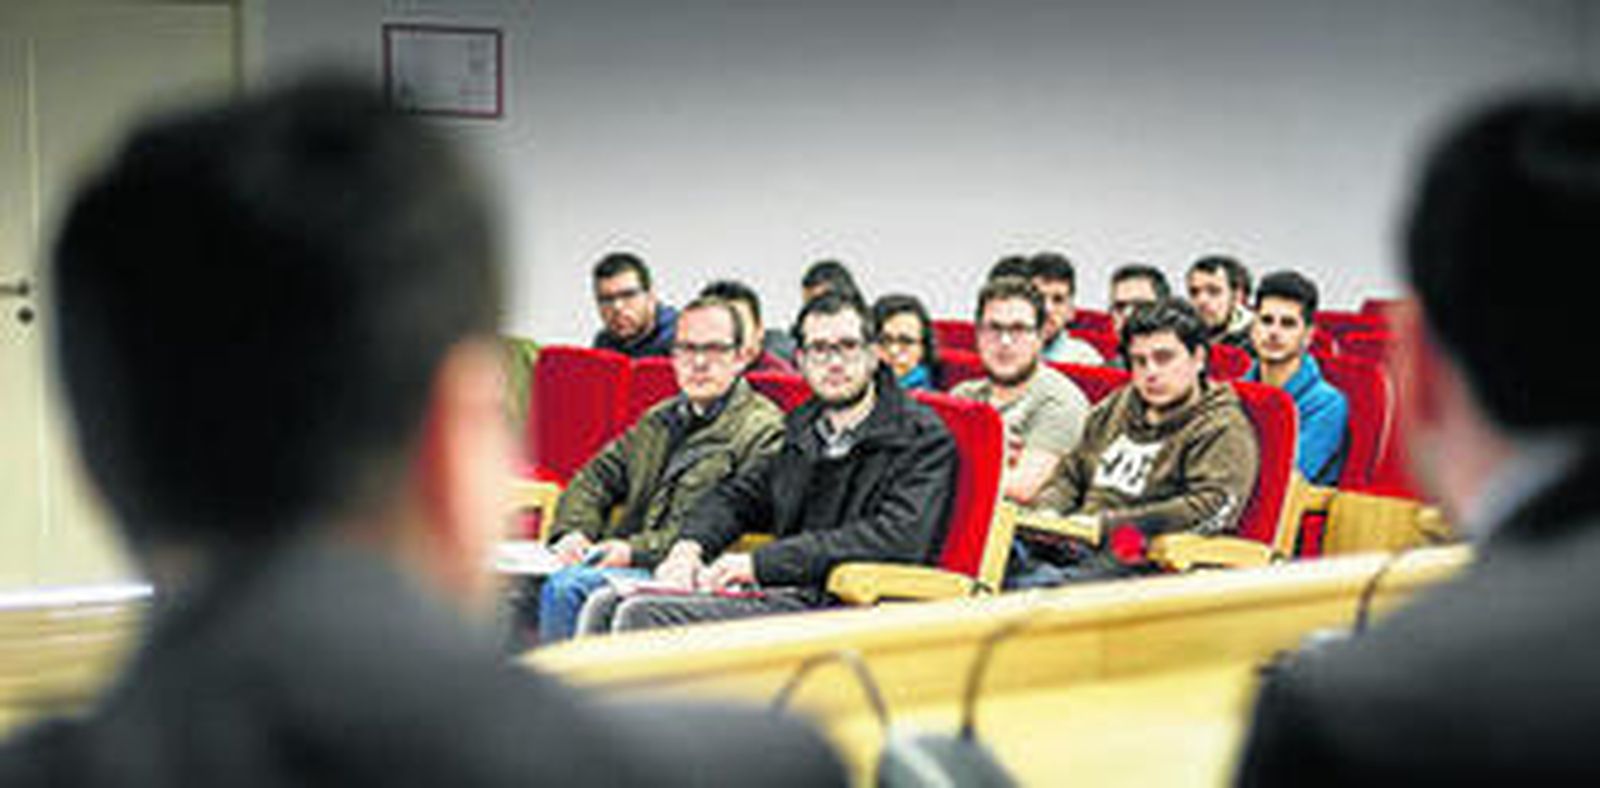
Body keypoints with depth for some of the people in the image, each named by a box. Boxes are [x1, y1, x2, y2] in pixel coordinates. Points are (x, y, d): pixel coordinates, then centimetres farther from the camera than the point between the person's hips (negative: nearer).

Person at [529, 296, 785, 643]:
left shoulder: (763, 430, -2)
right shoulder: (659, 420, 24)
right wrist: (573, 531, 3)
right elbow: (597, 475, 26)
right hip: (620, 562, 7)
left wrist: (636, 550, -17)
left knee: (566, 587, -29)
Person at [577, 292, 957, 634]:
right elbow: (739, 494, 30)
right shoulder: (803, 428, 19)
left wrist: (760, 563, -19)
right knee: (606, 606, -9)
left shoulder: (925, 438, -4)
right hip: (776, 593, 8)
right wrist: (691, 545, 4)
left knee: (642, 617, -23)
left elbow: (899, 538, -19)